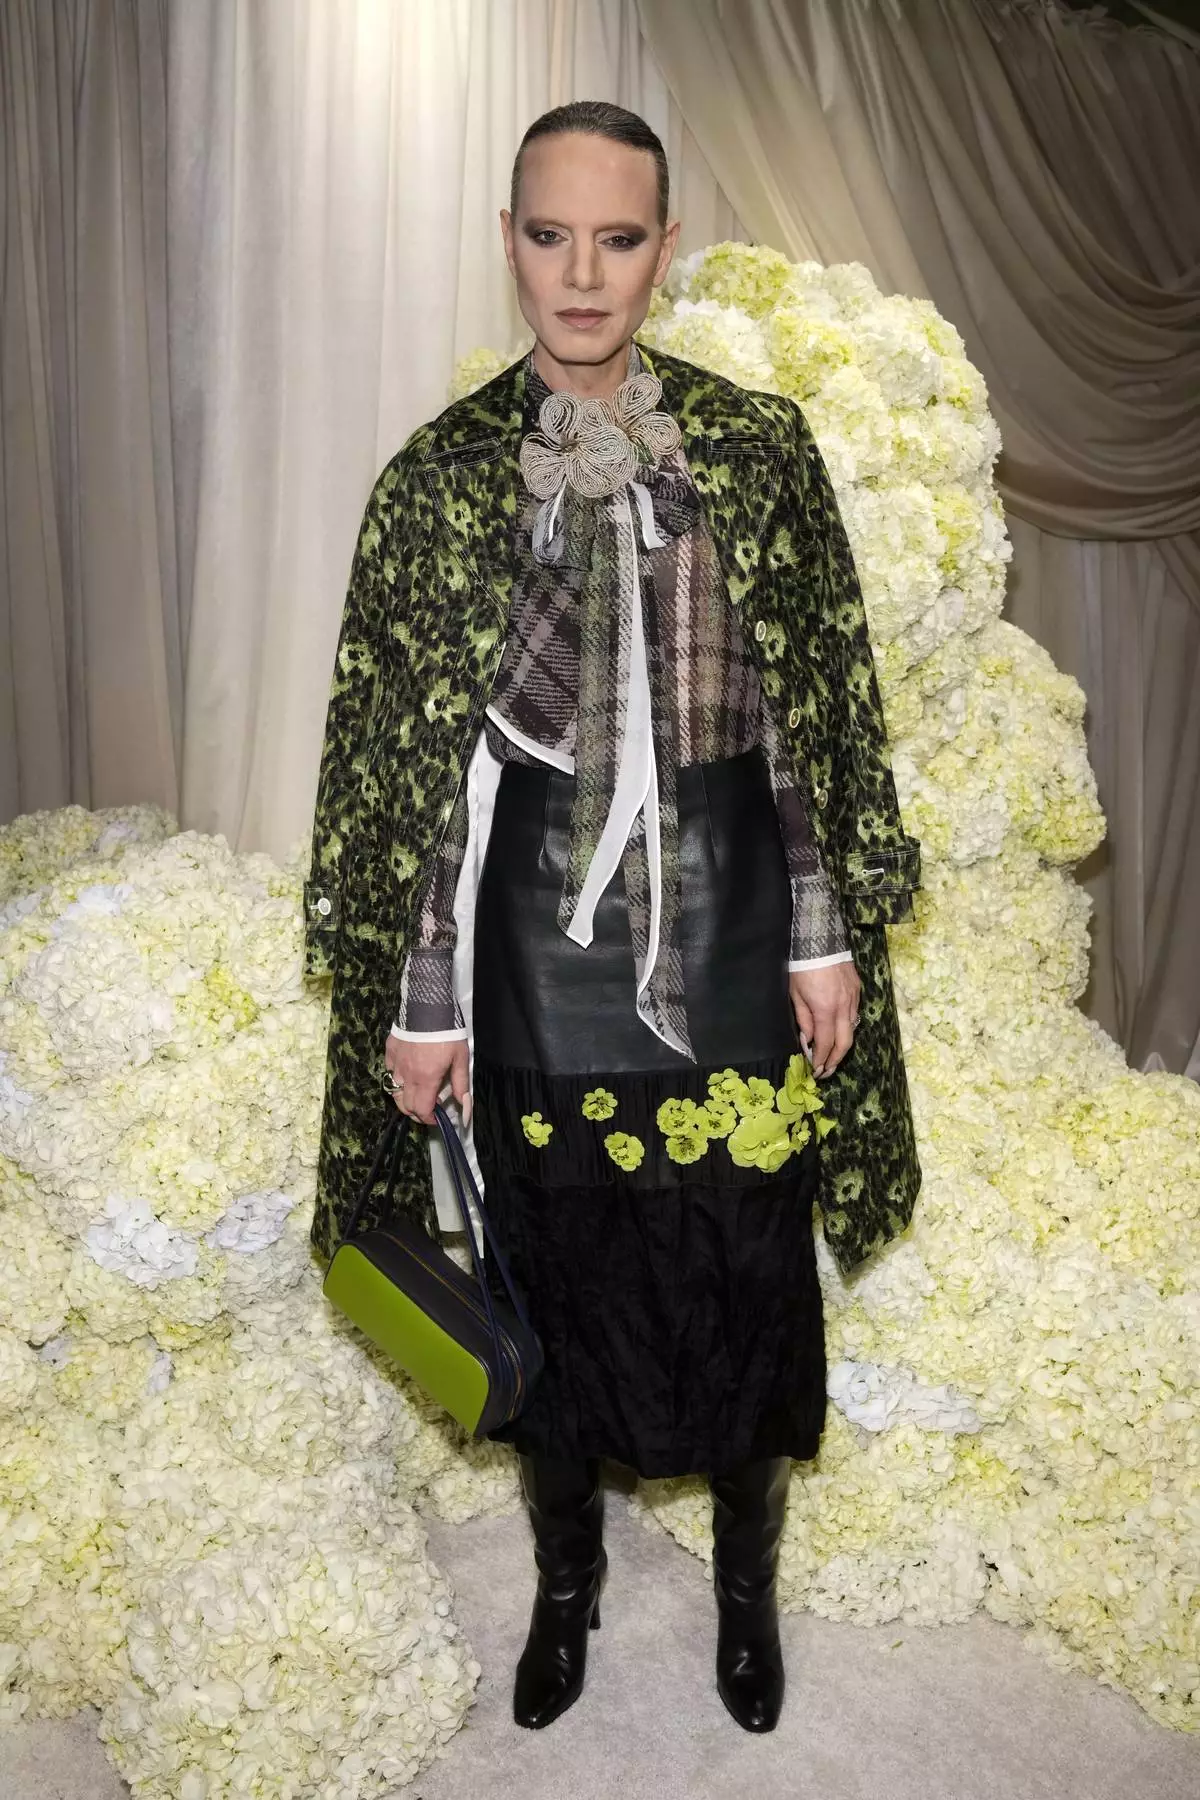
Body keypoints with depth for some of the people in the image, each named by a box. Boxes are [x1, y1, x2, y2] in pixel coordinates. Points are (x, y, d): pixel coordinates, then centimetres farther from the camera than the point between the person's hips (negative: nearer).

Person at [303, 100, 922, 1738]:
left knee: (747, 1266, 13)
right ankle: (567, 1579, 42)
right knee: (552, 1268, 14)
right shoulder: (439, 477, -2)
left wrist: (831, 934, -1)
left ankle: (747, 1581, 41)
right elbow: (399, 755, -1)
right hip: (539, 946, 0)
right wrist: (415, 994, -2)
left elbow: (824, 709, 2)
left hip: (726, 929, 1)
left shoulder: (760, 448, -1)